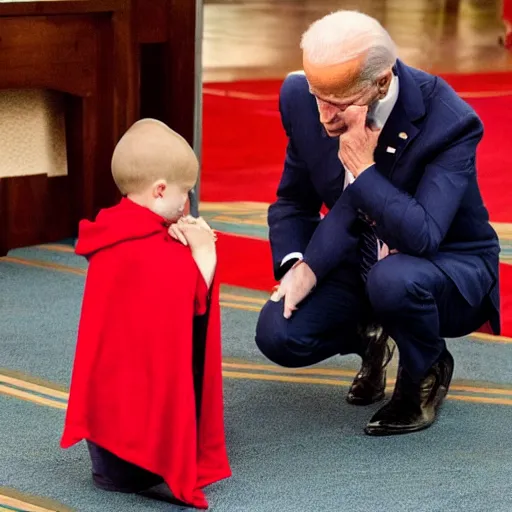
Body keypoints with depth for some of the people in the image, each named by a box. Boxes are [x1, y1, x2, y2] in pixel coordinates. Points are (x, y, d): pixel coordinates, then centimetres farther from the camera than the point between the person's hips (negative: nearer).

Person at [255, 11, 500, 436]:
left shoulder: (447, 120, -28)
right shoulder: (302, 98, -13)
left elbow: (423, 237, -37)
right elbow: (294, 200, 4)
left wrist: (362, 167, -36)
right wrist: (298, 265, -14)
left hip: (448, 265, -5)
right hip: (356, 258, 5)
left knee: (394, 279, -38)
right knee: (278, 335, -19)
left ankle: (426, 371, -3)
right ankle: (369, 334, 16)